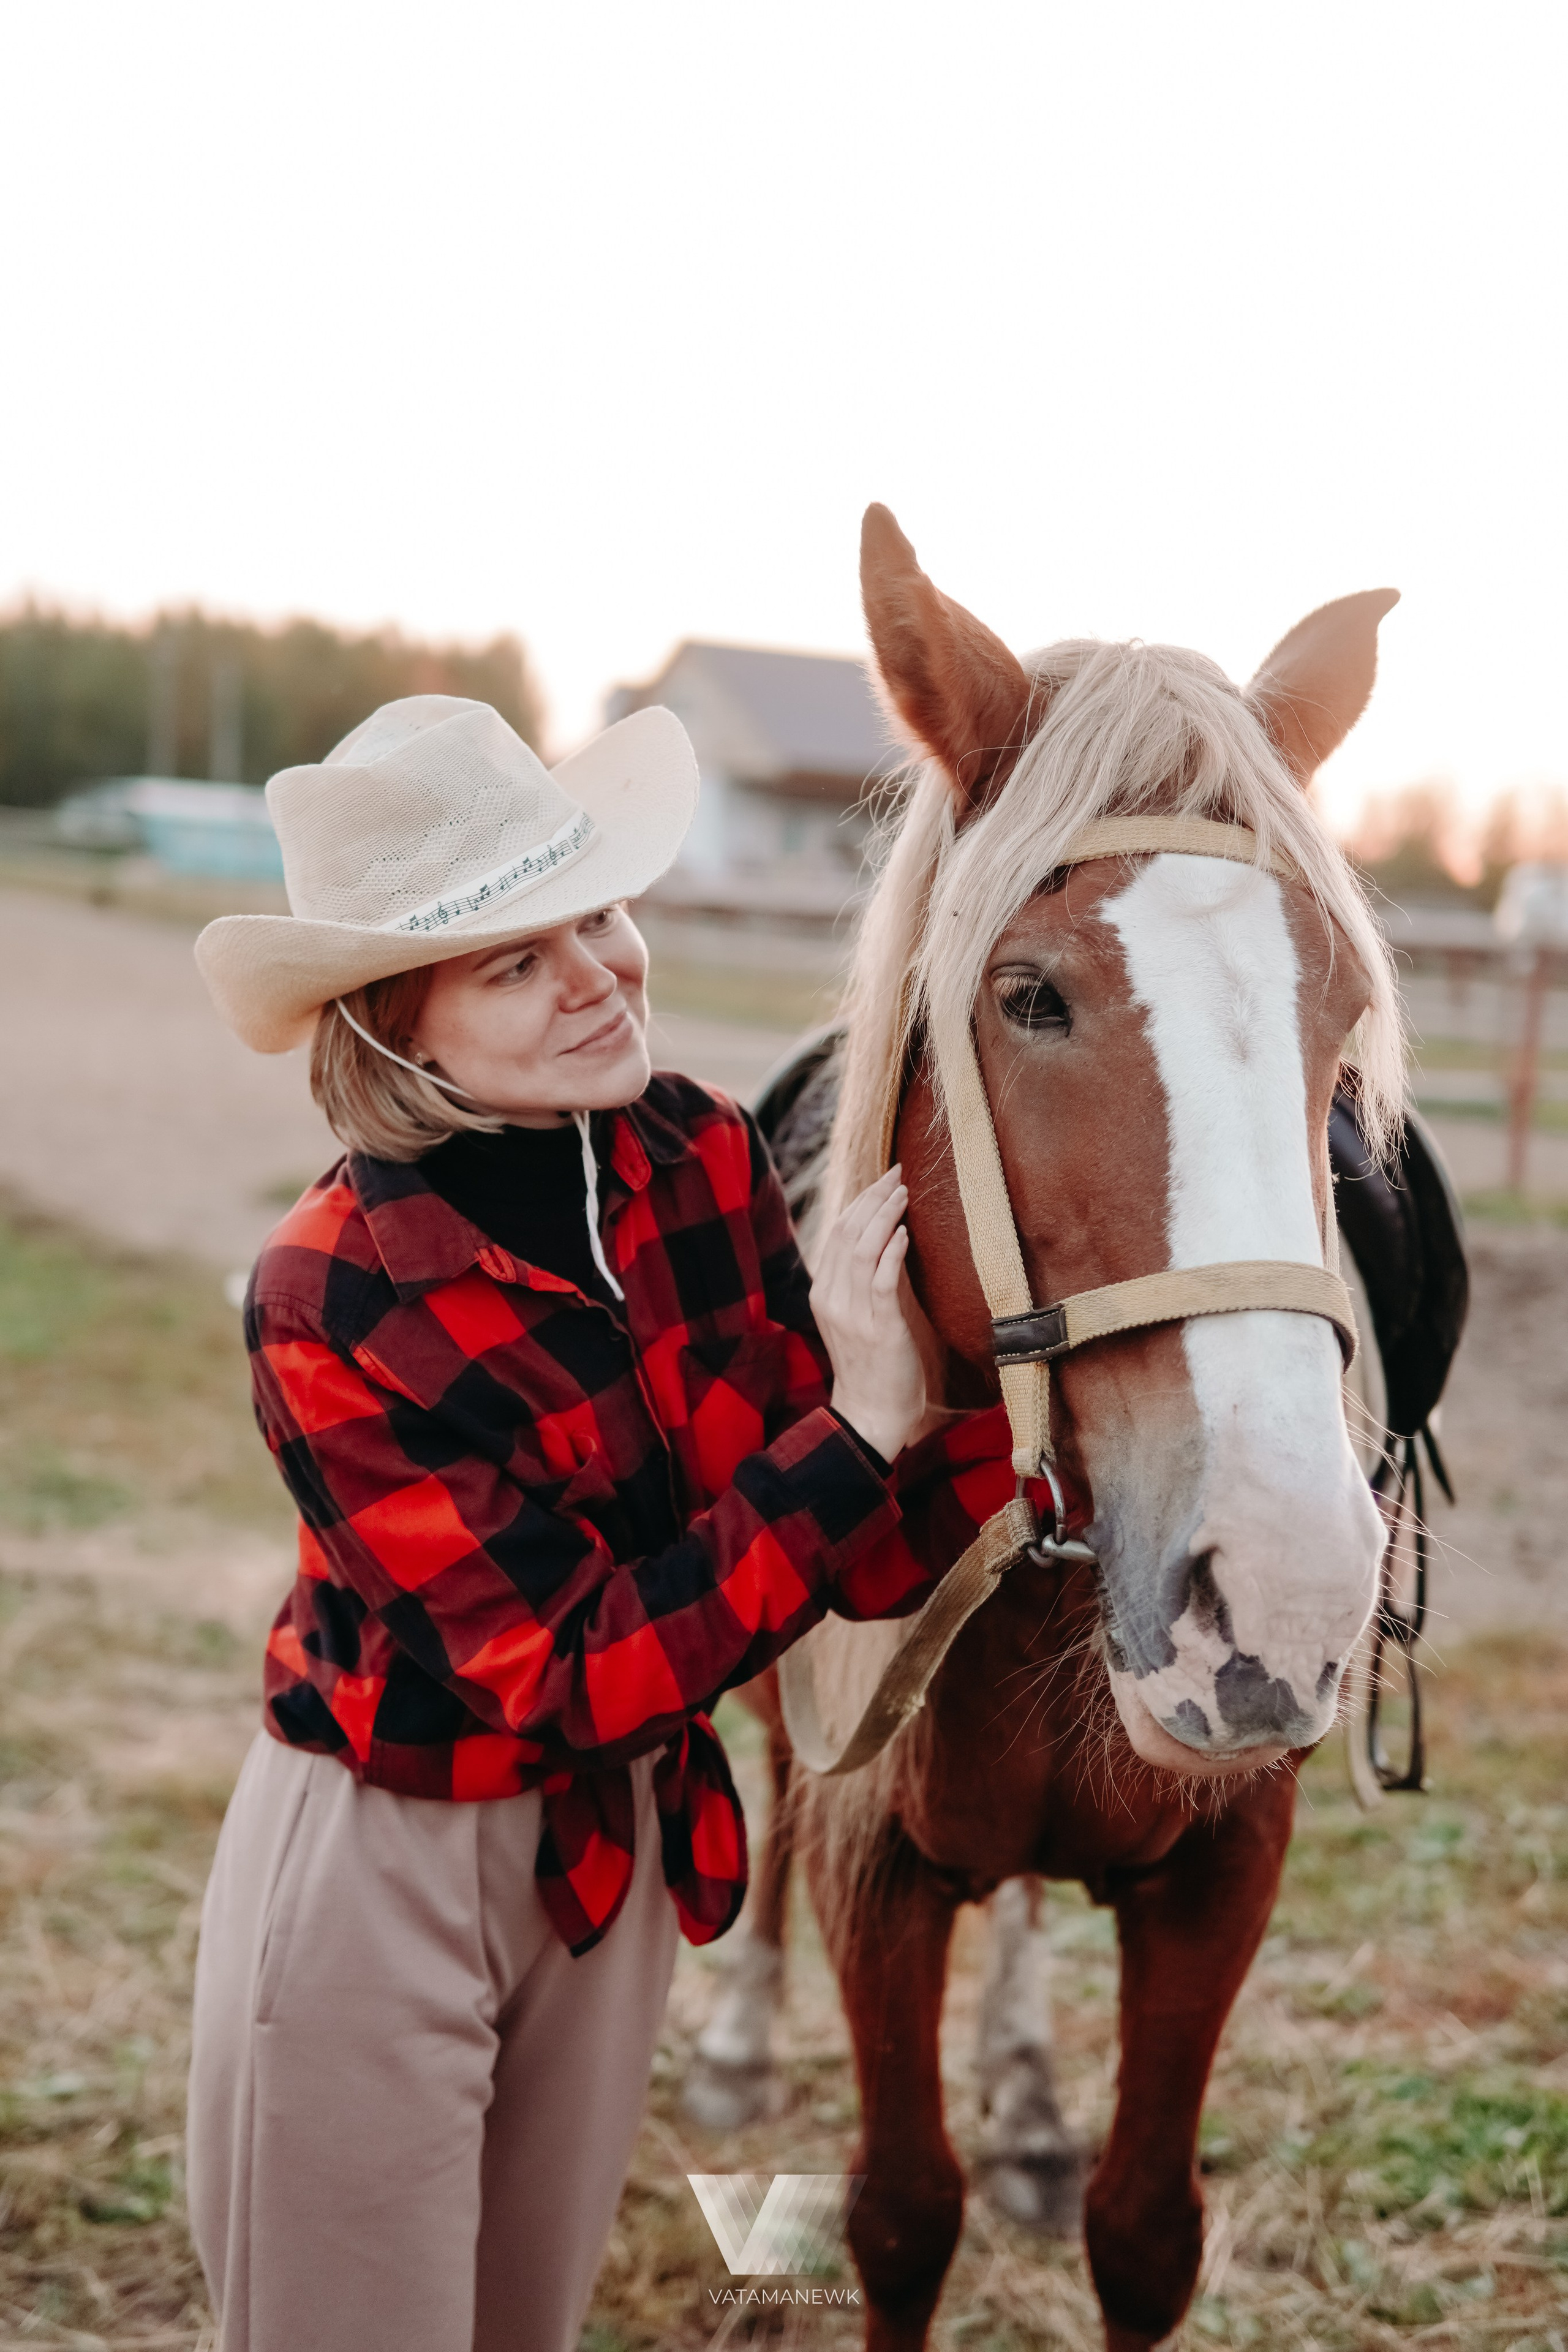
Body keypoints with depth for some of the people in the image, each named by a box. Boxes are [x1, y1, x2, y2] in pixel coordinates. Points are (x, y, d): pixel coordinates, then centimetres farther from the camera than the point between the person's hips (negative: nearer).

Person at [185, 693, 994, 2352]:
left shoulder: (701, 1162, -11)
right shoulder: (331, 1302, -25)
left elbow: (862, 1564, -8)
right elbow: (574, 1673, -25)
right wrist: (858, 1424, -31)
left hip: (625, 1854, 6)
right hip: (372, 1883, -5)